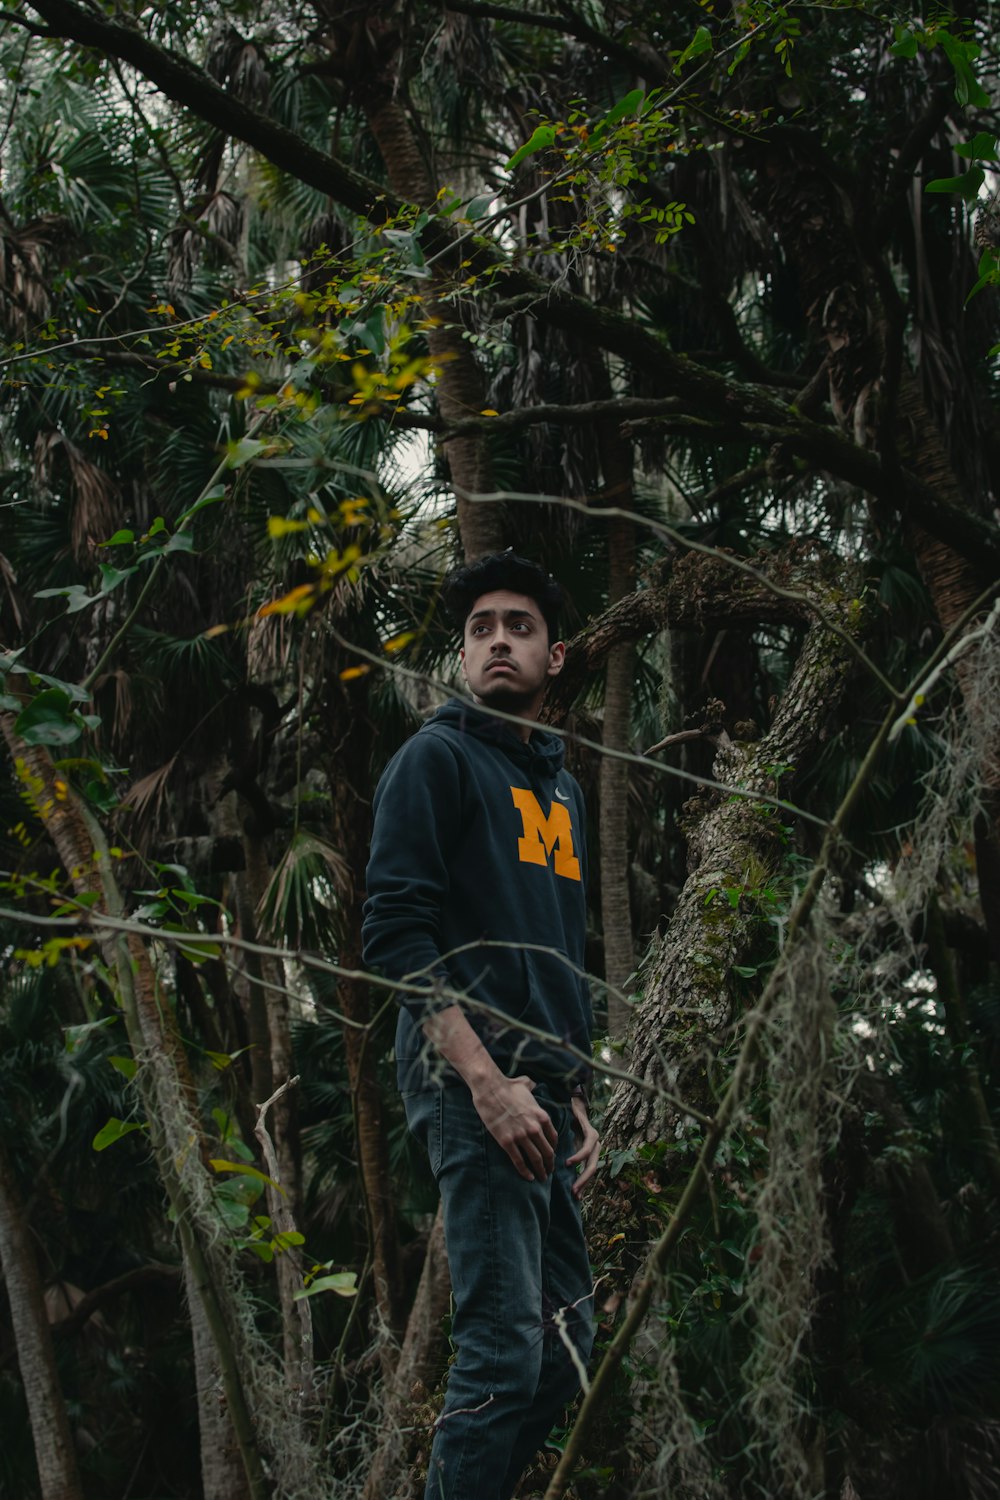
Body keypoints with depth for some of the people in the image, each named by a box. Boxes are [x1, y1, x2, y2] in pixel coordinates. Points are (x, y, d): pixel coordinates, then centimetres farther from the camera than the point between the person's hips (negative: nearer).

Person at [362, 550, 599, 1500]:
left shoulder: (560, 788, 23)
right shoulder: (438, 756, -1)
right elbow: (394, 929, -12)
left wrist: (576, 1097, 19)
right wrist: (486, 1082, -19)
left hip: (543, 1089, 8)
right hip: (470, 1076, -8)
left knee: (565, 1346, 9)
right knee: (504, 1350, -13)